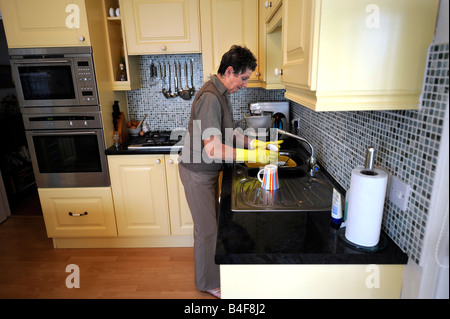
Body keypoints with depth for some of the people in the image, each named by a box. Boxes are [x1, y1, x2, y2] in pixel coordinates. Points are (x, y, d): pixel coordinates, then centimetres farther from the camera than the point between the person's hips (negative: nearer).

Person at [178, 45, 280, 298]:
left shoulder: (222, 93, 7)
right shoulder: (210, 97, -26)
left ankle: (211, 265, 44)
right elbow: (213, 149, -31)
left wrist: (253, 143, 0)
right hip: (199, 172, -9)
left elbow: (228, 133, 13)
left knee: (211, 223, 22)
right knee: (207, 228, 5)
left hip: (209, 170, 9)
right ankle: (208, 283, 27)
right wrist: (252, 156, -26)